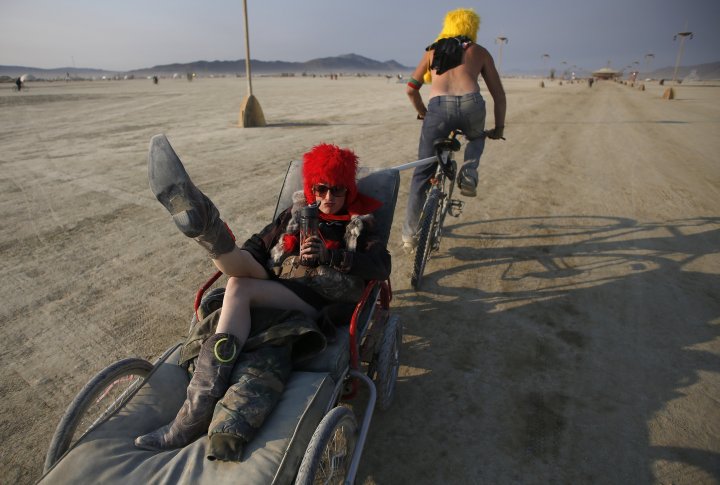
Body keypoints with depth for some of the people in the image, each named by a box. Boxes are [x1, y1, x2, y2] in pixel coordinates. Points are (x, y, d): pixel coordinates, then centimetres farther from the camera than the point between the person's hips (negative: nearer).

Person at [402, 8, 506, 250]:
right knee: (477, 138, 36)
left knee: (423, 172, 12)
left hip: (438, 107, 1)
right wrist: (499, 127, 30)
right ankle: (468, 173, 8)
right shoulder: (479, 51, 23)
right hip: (471, 105, 0)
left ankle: (410, 233, 14)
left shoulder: (432, 51, 27)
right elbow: (498, 94, 21)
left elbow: (411, 90, 28)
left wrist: (423, 114, 42)